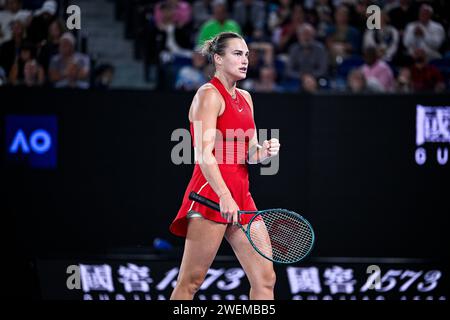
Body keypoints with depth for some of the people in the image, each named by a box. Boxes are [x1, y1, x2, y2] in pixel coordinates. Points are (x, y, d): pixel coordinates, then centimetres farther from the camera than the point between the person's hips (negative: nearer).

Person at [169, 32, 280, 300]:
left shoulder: (245, 98, 18)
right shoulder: (209, 94, -6)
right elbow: (204, 153, -16)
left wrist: (265, 151, -1)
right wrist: (224, 195, -27)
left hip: (240, 196, 8)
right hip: (211, 194, -8)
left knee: (265, 279, 1)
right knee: (191, 282, -6)